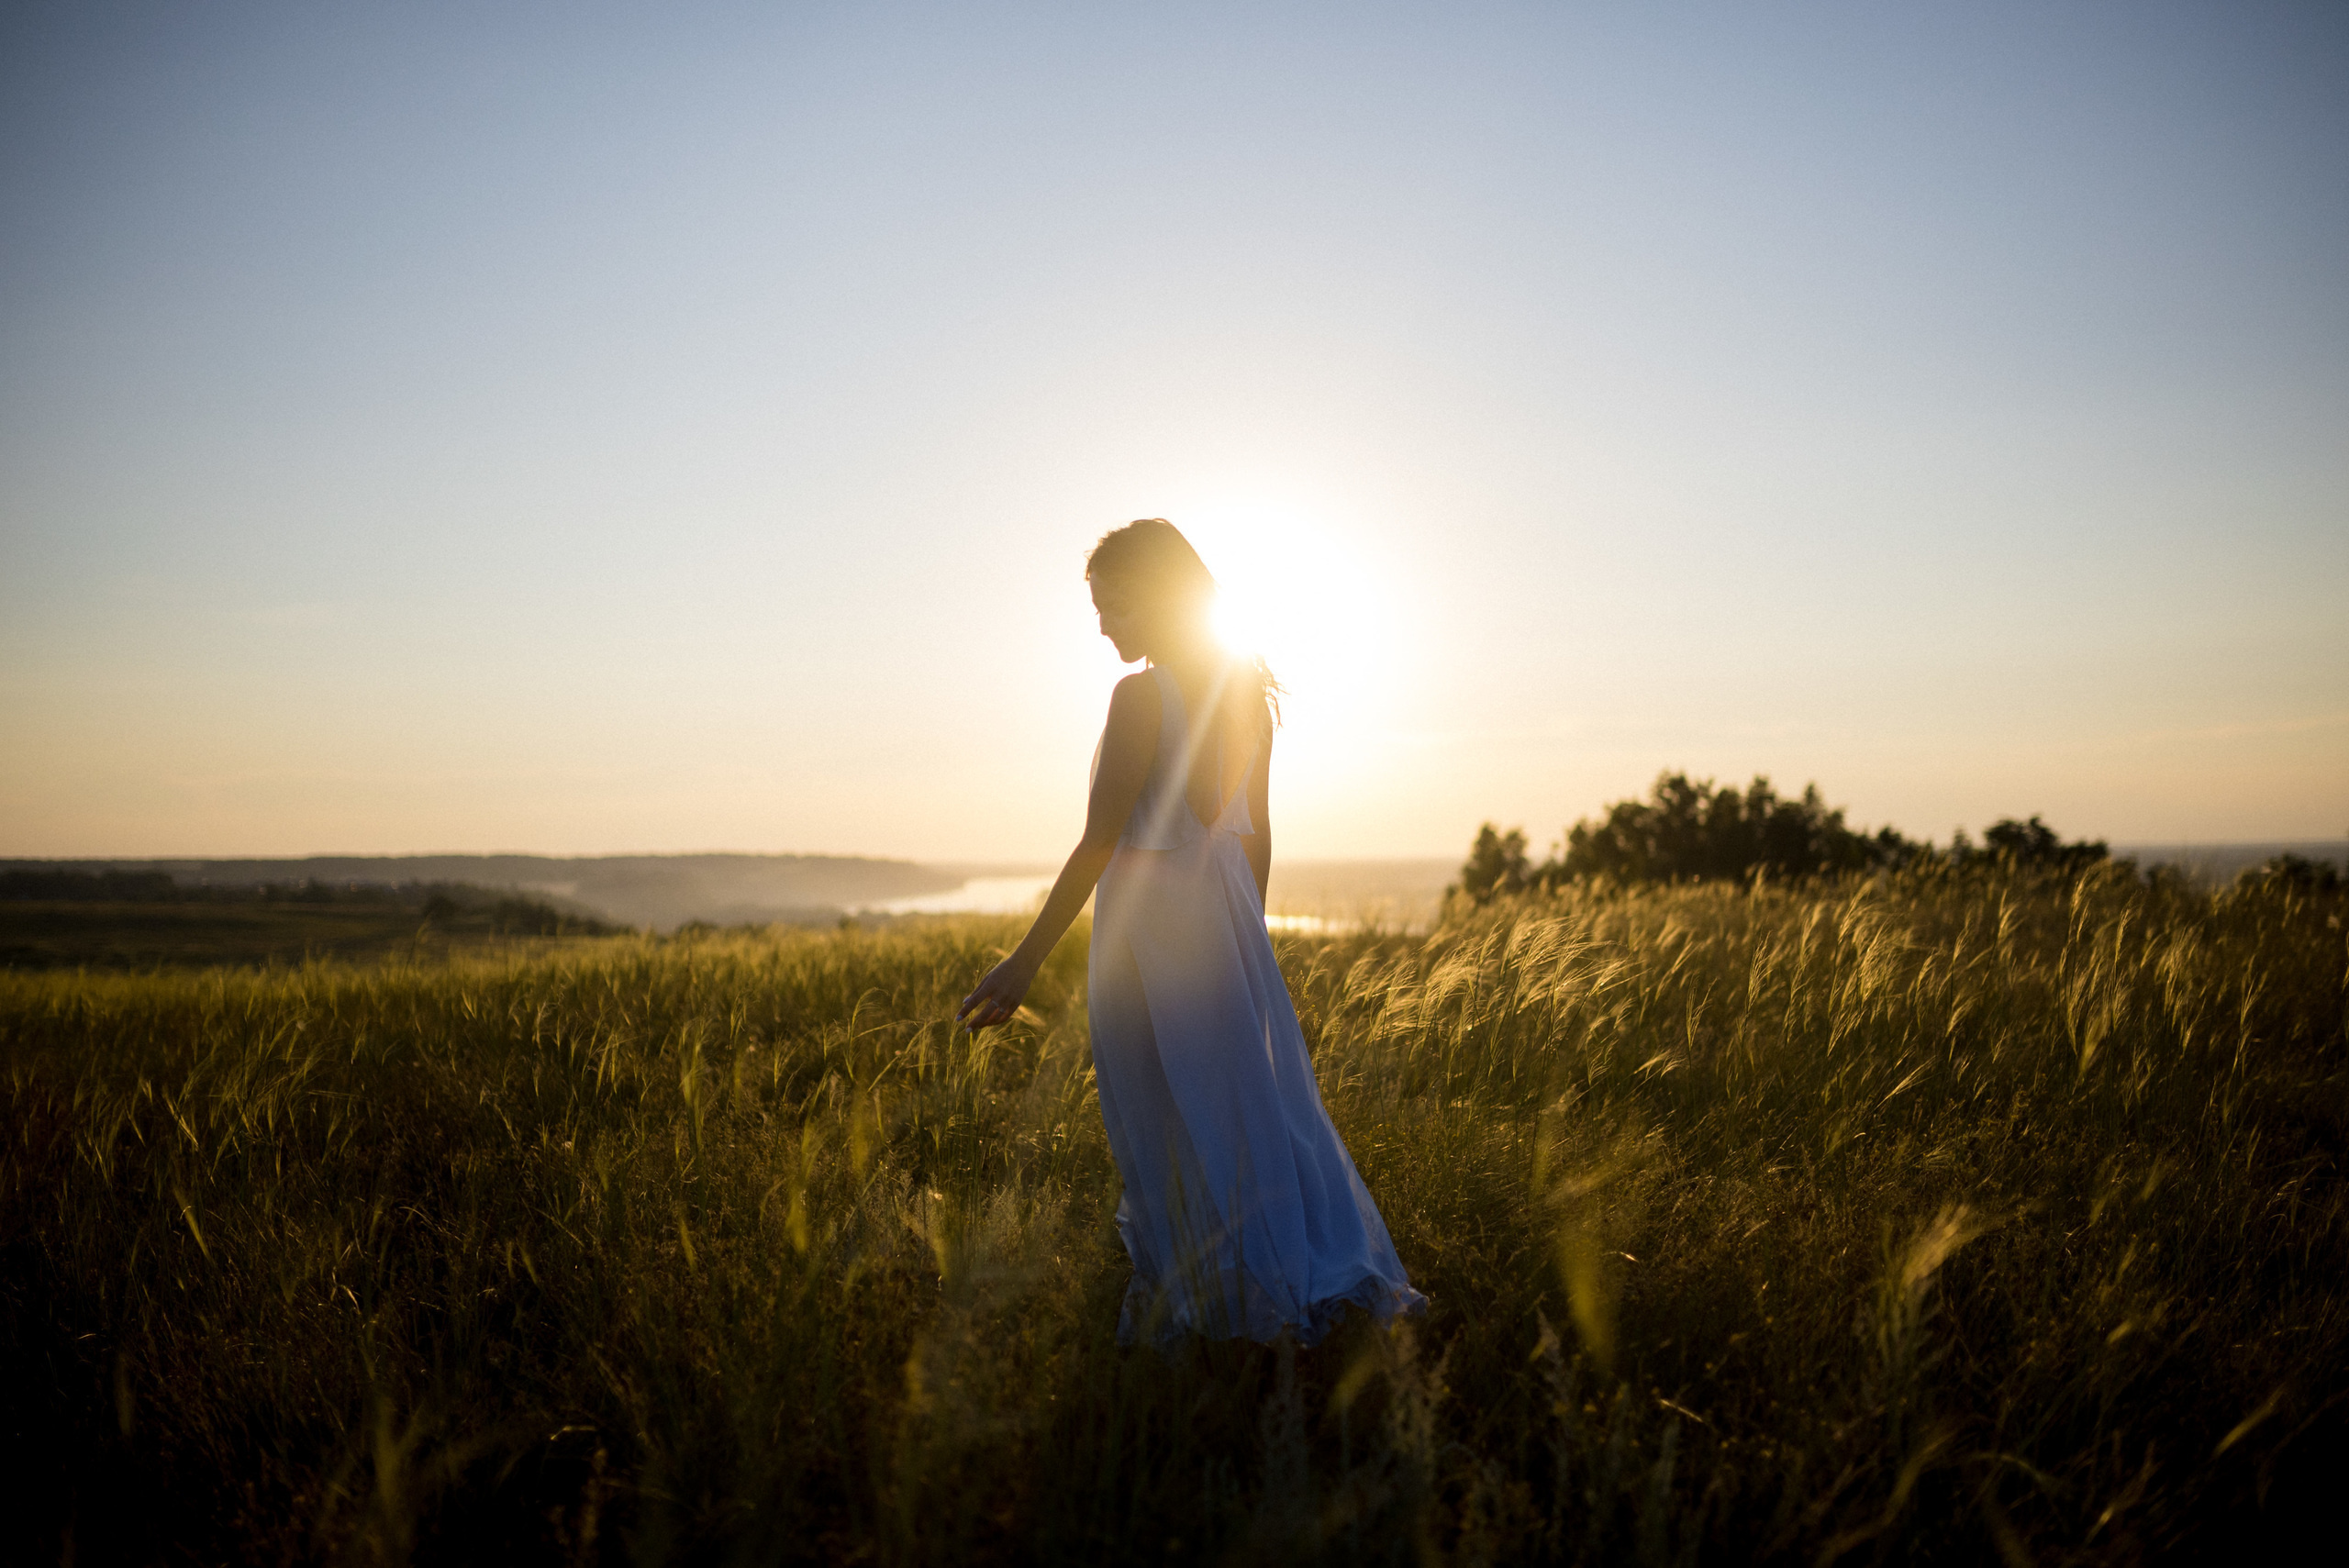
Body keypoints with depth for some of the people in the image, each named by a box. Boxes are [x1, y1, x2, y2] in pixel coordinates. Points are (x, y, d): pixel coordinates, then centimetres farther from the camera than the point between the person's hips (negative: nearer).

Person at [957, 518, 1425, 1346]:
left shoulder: (1141, 696, -16)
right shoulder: (1248, 693, 6)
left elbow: (1099, 843, -19)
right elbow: (1256, 831, 12)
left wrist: (1023, 963, -16)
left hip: (1149, 920, -7)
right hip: (1227, 912, 7)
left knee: (1168, 1124, 5)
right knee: (1256, 1099, 16)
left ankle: (1178, 1311, 19)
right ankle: (1331, 1271, 20)